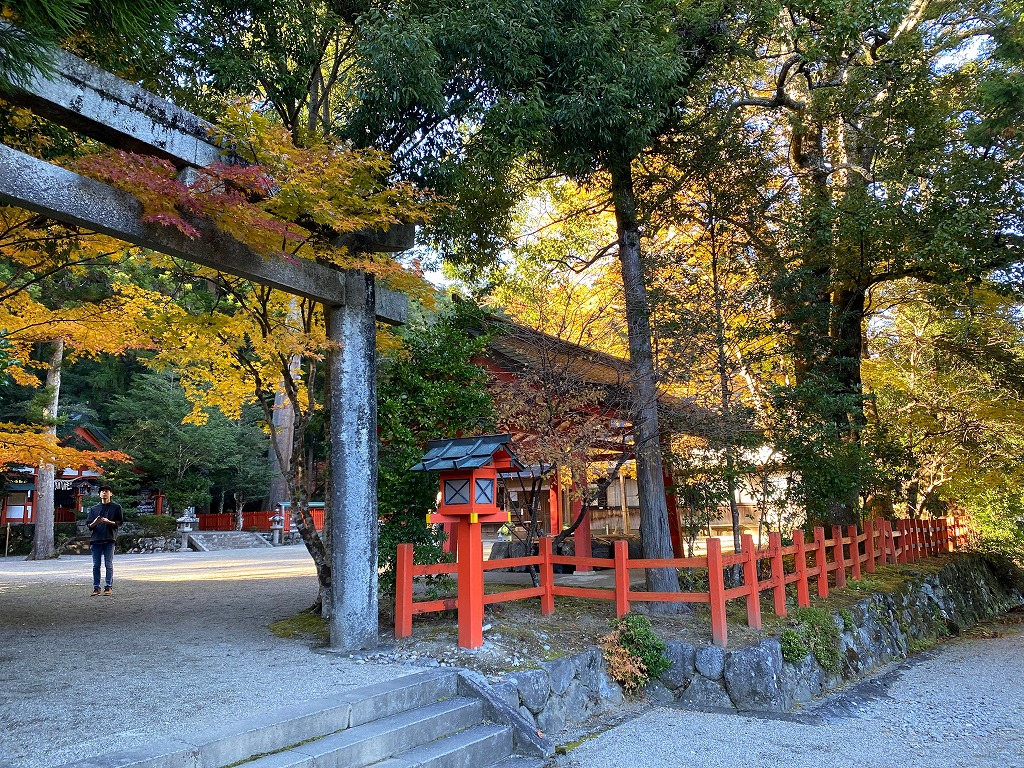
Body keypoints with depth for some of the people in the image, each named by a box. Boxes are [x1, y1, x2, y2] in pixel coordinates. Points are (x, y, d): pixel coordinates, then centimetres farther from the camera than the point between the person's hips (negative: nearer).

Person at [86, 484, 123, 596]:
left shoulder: (116, 507, 8)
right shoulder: (94, 509, 17)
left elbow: (119, 522, 3)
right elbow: (89, 526, 14)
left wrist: (109, 522, -14)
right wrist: (95, 522, -8)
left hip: (109, 539, -3)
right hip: (95, 539, 3)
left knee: (109, 565, -3)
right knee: (96, 565, 4)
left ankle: (109, 587, 1)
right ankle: (96, 587, 9)